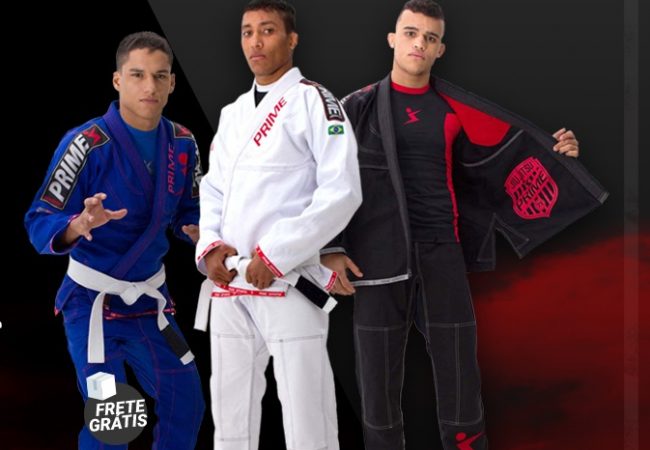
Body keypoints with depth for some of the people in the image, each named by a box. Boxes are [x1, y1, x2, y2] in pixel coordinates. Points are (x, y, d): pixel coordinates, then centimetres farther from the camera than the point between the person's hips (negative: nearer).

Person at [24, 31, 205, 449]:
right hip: (94, 300, -6)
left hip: (150, 298, 6)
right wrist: (78, 226, -40)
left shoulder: (183, 143, -1)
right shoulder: (88, 143, -19)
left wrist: (201, 231, -11)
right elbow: (40, 223, -19)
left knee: (186, 404, 12)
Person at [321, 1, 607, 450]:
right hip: (379, 256, -1)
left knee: (460, 375, 2)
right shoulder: (360, 106, 3)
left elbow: (503, 151, 17)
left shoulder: (454, 109, 8)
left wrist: (553, 153, 0)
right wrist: (331, 249, -7)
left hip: (441, 253, 2)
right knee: (379, 375, 3)